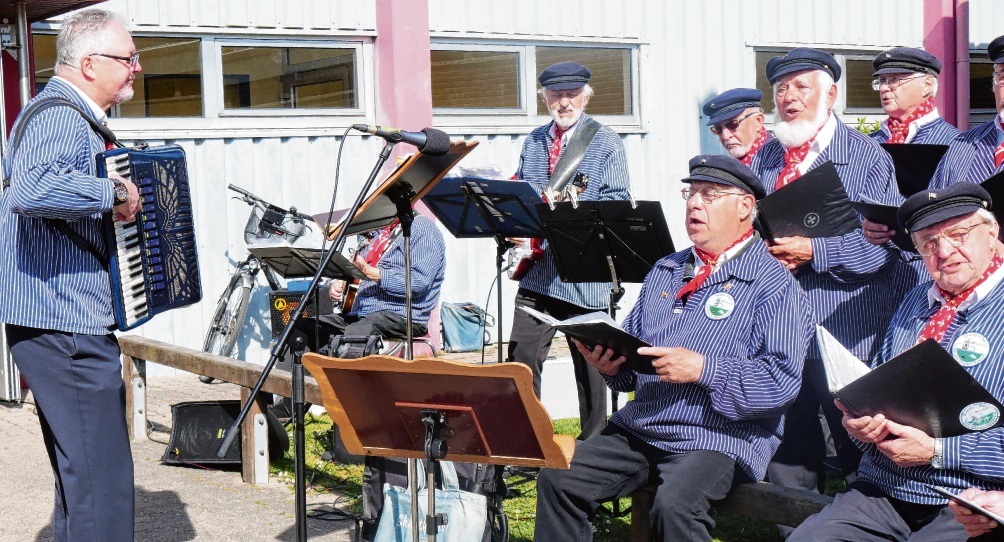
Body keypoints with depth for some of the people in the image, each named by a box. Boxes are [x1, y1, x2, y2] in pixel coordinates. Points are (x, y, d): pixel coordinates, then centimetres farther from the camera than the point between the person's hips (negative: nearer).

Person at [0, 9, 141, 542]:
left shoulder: (72, 116, 17)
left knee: (81, 471, 20)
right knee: (102, 478, -10)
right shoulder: (61, 119, -17)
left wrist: (117, 190, 22)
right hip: (64, 326, -11)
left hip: (63, 325, 11)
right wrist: (114, 193, -28)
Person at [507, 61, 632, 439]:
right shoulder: (533, 142, 16)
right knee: (521, 360, 0)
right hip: (536, 270, 4)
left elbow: (615, 201, -6)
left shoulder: (605, 143, 1)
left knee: (590, 364, 4)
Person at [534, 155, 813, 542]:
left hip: (720, 438, -6)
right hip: (638, 427, 7)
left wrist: (702, 369, -22)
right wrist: (611, 365, 0)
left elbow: (782, 380, -14)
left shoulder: (774, 286, -3)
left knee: (675, 504, -34)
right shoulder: (665, 271, 20)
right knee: (557, 479, -11)